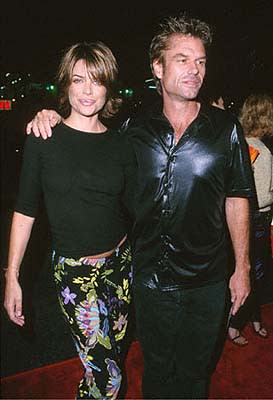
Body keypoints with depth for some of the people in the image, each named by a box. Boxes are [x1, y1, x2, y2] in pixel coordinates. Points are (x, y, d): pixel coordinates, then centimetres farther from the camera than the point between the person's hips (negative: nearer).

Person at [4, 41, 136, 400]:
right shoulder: (43, 139, -6)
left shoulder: (120, 144, 2)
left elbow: (134, 209, 8)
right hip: (74, 271, -3)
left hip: (121, 263, 4)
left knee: (114, 354, 19)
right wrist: (12, 276, -4)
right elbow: (25, 211, -3)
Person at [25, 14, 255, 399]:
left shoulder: (226, 128, -5)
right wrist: (53, 119, -6)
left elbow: (237, 200, -1)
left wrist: (242, 268, -1)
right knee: (155, 368, 23)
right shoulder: (134, 128, -4)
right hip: (149, 278, 1)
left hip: (207, 281, 0)